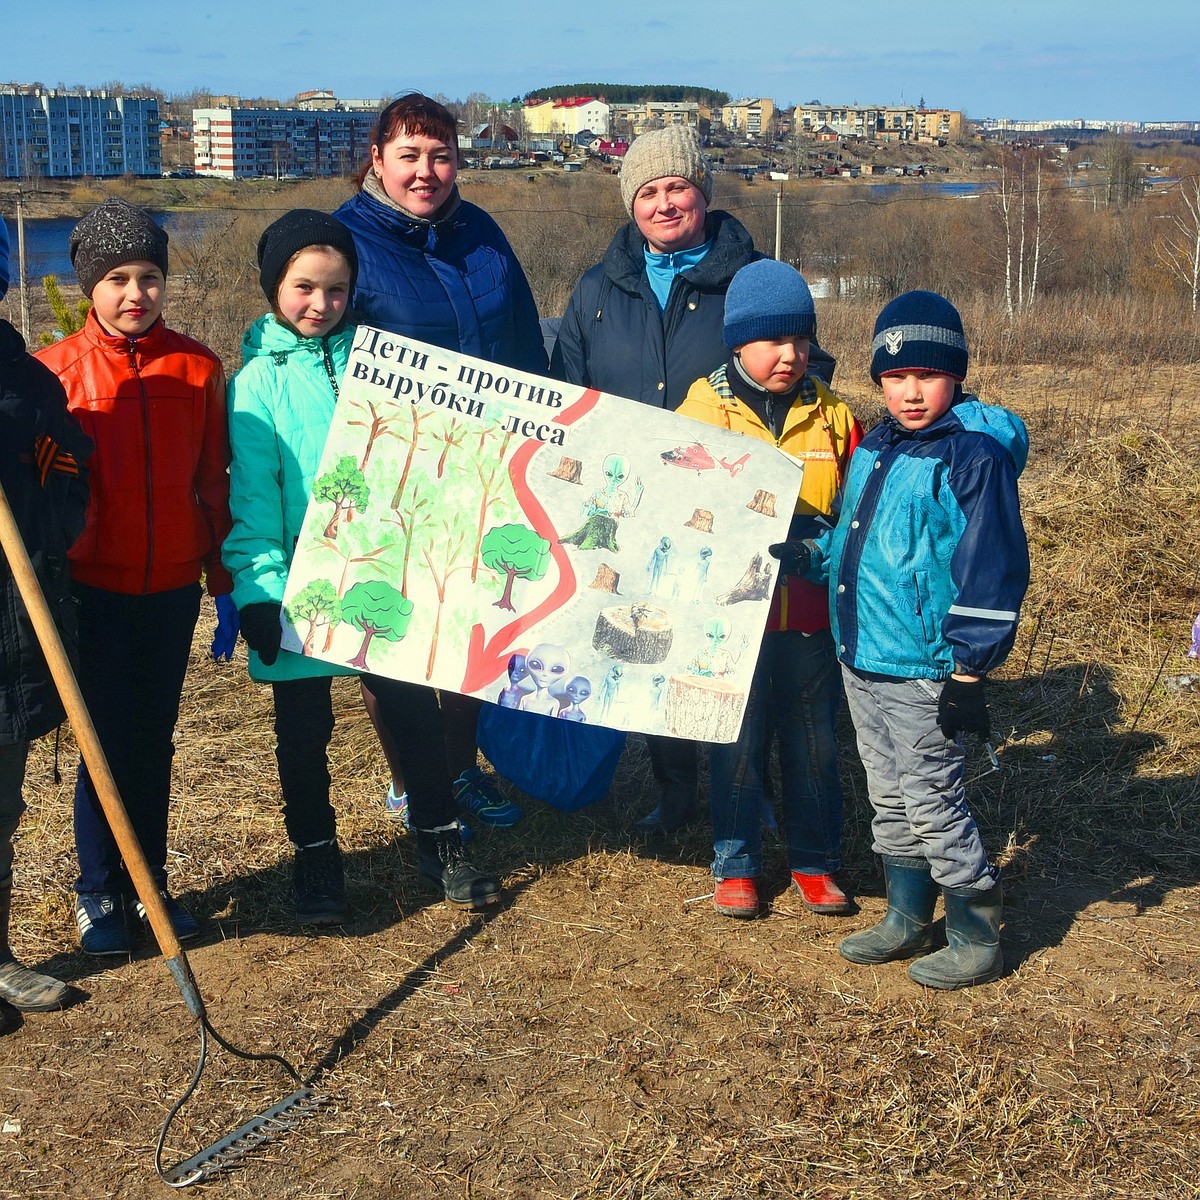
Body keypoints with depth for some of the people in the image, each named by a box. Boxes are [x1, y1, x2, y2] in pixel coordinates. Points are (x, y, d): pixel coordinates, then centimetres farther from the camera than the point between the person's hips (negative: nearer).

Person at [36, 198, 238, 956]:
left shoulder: (197, 368, 0)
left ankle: (150, 881, 25)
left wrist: (224, 585, 6)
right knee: (108, 740, 2)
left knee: (155, 740, 11)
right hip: (92, 588, -2)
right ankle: (99, 894, 18)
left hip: (172, 587, 2)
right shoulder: (57, 370, -5)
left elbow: (213, 483, 5)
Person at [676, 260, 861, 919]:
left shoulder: (832, 416, 4)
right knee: (736, 742, 8)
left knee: (813, 741, 12)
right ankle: (735, 864, 22)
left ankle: (815, 860, 27)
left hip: (813, 611, 2)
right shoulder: (703, 411, -3)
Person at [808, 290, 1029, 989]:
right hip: (863, 661, 8)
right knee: (889, 796, 17)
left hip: (924, 669, -8)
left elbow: (993, 570, -17)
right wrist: (809, 556, 6)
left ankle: (977, 938, 14)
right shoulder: (874, 449, 10)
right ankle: (908, 920, 32)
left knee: (931, 799, -1)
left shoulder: (975, 454, -15)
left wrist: (969, 670, -18)